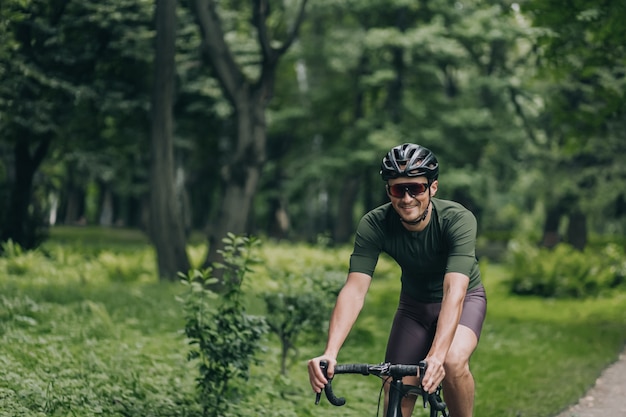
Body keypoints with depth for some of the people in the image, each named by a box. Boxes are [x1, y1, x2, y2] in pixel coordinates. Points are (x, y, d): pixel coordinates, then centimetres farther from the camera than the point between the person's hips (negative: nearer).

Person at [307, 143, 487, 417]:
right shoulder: (374, 225, -25)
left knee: (453, 362, -33)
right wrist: (330, 352, -48)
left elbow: (454, 291, -43)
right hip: (414, 303, 3)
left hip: (464, 300, -3)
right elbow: (354, 290, -33)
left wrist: (437, 355, -57)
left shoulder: (458, 219, -32)